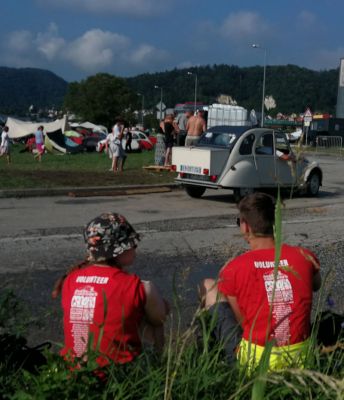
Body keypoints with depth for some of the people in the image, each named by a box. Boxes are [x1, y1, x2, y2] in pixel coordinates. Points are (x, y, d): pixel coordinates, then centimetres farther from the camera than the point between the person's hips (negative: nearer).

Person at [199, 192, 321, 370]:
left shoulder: (233, 269, -15)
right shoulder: (304, 256, -7)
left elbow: (242, 320, -4)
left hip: (255, 360, -3)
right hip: (300, 357, 3)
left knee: (209, 286, 14)